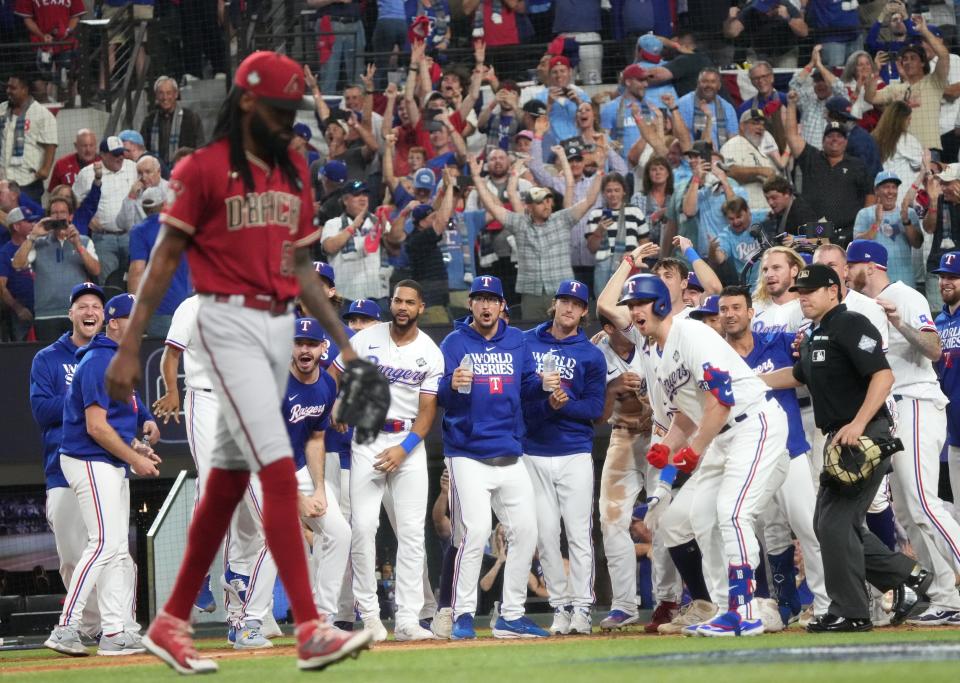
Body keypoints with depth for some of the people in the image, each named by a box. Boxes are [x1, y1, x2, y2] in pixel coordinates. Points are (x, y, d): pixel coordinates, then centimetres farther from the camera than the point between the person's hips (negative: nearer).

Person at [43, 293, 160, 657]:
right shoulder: (99, 362, -15)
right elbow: (96, 426, -21)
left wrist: (137, 447, 9)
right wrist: (135, 457, -17)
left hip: (113, 464, 11)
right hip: (90, 464, -11)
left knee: (117, 549, 8)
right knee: (104, 544, -17)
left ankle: (115, 632, 9)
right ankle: (65, 628, -17)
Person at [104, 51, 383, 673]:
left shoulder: (294, 172, 14)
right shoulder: (204, 170, -7)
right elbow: (164, 261, -7)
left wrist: (343, 342, 15)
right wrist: (129, 349, -12)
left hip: (281, 327, 7)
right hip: (230, 323, -7)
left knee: (229, 480, 10)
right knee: (279, 471, -16)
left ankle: (172, 622, 19)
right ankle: (310, 631, -21)